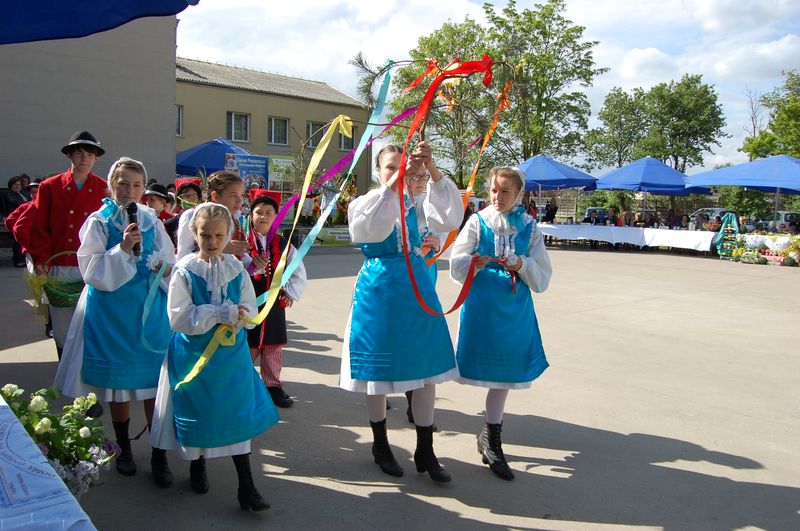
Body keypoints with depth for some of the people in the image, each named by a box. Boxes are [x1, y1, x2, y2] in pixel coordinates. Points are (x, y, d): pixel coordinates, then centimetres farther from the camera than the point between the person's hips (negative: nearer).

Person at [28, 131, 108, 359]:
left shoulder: (104, 190, 4)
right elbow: (39, 228, 2)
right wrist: (41, 259, -8)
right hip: (59, 271, 1)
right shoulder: (50, 187, 4)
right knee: (62, 330, 10)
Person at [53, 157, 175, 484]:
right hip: (112, 311, -1)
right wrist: (122, 248, -22)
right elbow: (92, 270, -10)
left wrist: (166, 268, -11)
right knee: (117, 381, 9)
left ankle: (159, 455, 10)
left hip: (150, 309, 2)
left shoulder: (152, 222, 6)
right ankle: (123, 449, 29)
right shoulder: (98, 222, -2)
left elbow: (170, 262, 12)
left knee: (154, 382, 0)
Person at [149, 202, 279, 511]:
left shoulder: (237, 270, -1)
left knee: (238, 414, 3)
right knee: (197, 412, 12)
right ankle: (197, 464, 41)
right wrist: (218, 314, -22)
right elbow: (177, 317, -16)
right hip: (194, 354, -2)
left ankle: (246, 486, 12)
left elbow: (251, 311, 0)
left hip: (231, 353, 2)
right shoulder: (184, 271, -10)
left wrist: (237, 316, -22)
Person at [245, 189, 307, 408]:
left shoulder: (283, 244, 6)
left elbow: (299, 272, 13)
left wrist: (291, 293, 4)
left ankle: (273, 385, 22)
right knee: (248, 346, 2)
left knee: (273, 347, 10)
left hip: (275, 303, 4)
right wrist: (251, 267, -28)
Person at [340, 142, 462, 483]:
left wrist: (433, 171, -25)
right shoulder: (364, 203, -2)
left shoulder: (415, 204, 6)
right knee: (378, 367, 8)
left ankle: (425, 452, 19)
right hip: (378, 291, -3)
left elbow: (448, 219, -14)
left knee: (425, 369, 5)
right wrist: (394, 184, -35)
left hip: (417, 290, 3)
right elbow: (371, 228, -26)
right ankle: (380, 445, 29)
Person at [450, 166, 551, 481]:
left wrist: (522, 264, -16)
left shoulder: (529, 227, 3)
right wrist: (475, 262, -22)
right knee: (489, 368, 4)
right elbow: (457, 264, -2)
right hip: (482, 305, -1)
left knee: (505, 370, 9)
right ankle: (491, 438, 24)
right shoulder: (477, 222, 0)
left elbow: (542, 275, 2)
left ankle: (491, 438, 23)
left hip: (516, 306, 2)